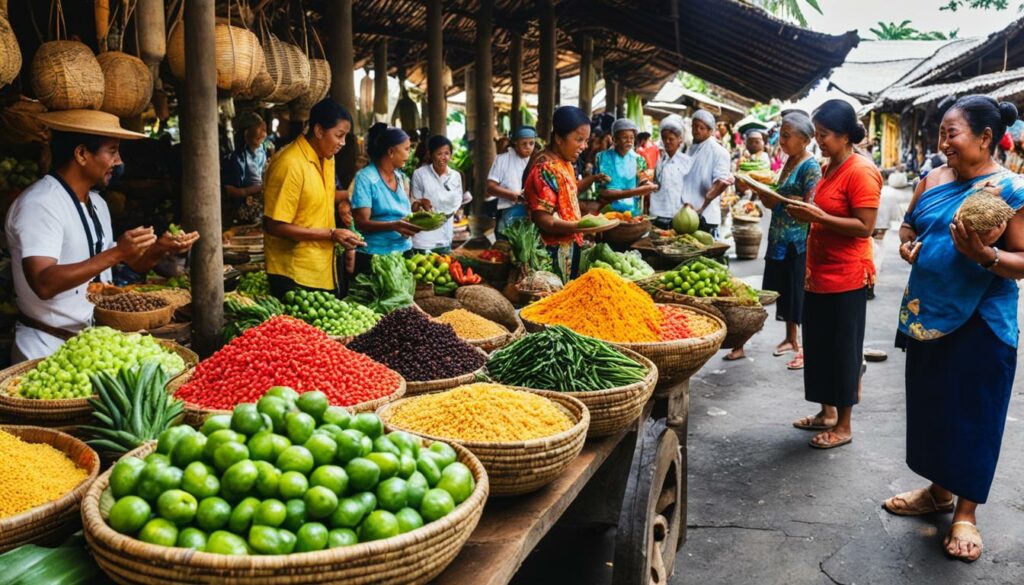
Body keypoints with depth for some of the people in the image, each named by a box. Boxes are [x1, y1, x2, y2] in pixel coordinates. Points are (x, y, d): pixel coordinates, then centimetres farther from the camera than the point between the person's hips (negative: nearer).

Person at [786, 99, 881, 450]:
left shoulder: (861, 172, -16)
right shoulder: (830, 168, 12)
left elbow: (864, 227, -21)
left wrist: (818, 217, -23)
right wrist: (807, 213, 9)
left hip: (846, 277, -9)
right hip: (819, 273, 9)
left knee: (843, 350, 2)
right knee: (819, 346, 15)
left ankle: (843, 425, 14)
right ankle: (827, 412, 29)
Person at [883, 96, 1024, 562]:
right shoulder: (933, 179, 5)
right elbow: (910, 224, 18)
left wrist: (985, 255, -31)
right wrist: (907, 242, -3)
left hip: (980, 322, -6)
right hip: (926, 313, 6)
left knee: (971, 413, 4)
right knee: (930, 403, 15)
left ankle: (966, 512, 18)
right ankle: (939, 490, 33)